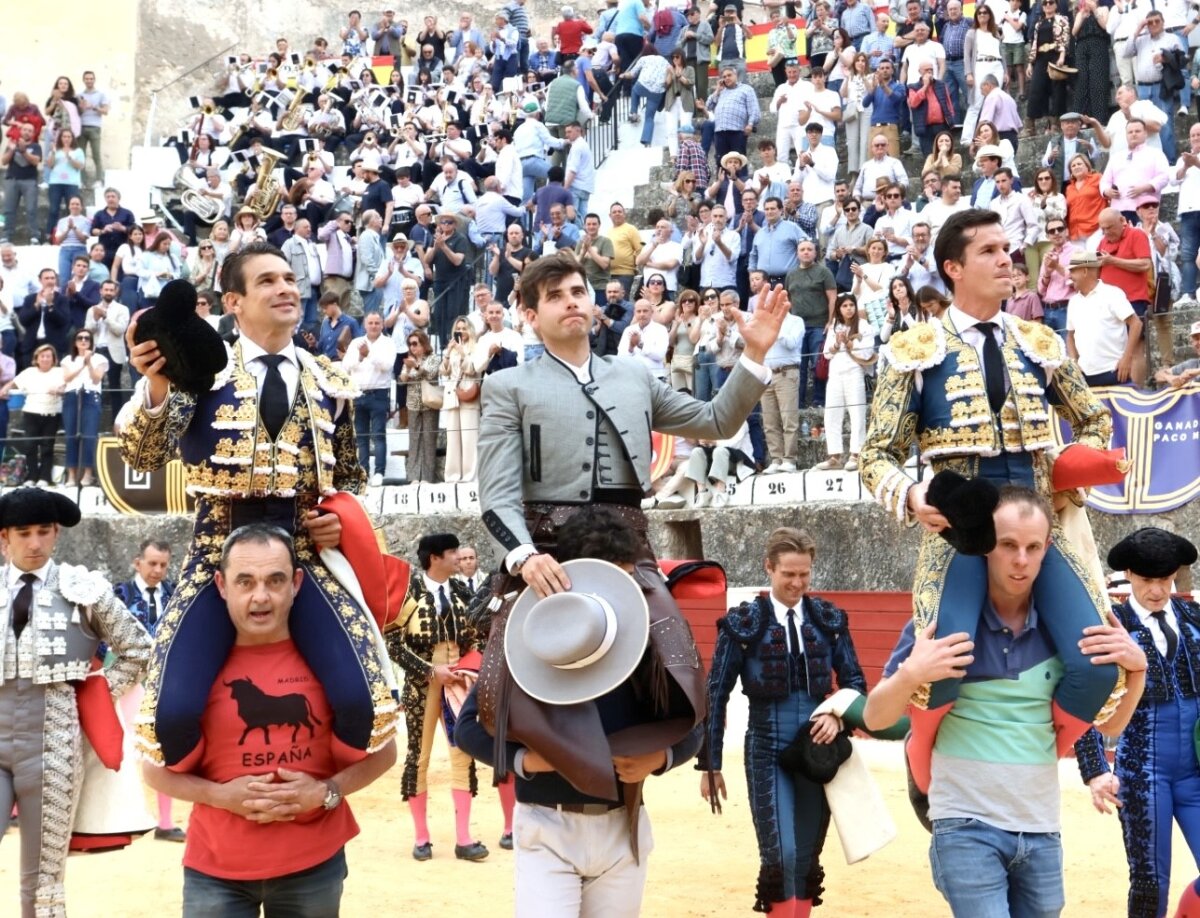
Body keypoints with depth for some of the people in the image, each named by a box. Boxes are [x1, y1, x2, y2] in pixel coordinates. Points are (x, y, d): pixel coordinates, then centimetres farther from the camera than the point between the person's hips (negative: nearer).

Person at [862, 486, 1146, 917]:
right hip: (967, 825, -4)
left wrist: (1137, 668, -7)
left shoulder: (1062, 626, 2)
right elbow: (874, 719, -5)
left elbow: (1107, 725, 11)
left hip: (1041, 830, 4)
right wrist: (911, 674, -25)